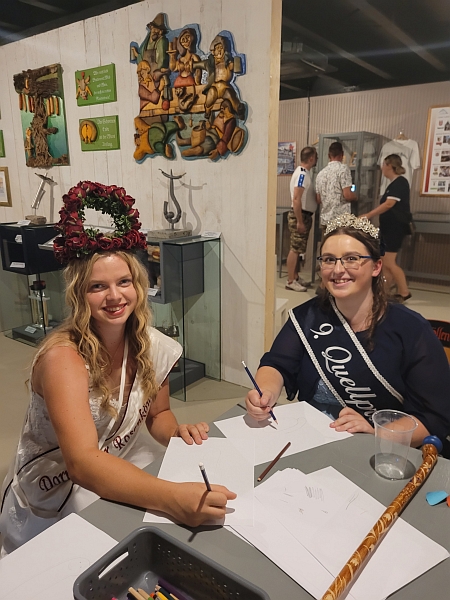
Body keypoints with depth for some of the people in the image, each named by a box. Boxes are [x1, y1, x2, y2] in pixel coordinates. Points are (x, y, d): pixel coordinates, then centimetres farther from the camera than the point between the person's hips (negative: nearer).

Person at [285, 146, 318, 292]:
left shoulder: (304, 173, 14)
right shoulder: (302, 174, -17)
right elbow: (296, 199, -24)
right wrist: (299, 222, -25)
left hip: (305, 215, 10)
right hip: (299, 215, -10)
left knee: (297, 249, 14)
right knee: (295, 249, -6)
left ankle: (295, 277, 23)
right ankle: (290, 281, -1)